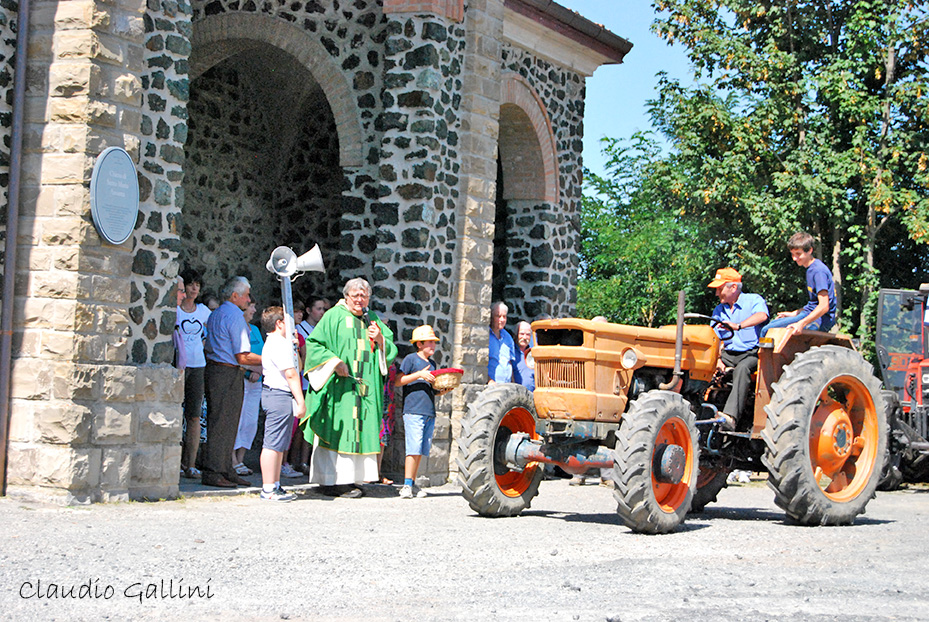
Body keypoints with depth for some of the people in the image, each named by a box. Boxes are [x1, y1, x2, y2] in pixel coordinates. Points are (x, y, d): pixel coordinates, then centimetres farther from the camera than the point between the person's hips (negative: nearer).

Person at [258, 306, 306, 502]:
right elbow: (291, 374, -18)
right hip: (281, 396, -11)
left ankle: (274, 486, 20)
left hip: (270, 392, 11)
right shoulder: (282, 344, -14)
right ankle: (269, 489, -7)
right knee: (273, 444, -9)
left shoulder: (269, 344, 19)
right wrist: (300, 401, -19)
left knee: (278, 445, 15)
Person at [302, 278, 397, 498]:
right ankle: (331, 481, -7)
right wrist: (334, 362, -15)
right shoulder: (334, 316, 1)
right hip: (340, 385, -5)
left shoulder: (373, 320, 17)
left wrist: (380, 340, -3)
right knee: (338, 430, -8)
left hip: (366, 387, 5)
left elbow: (391, 350, 18)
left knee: (360, 429, 2)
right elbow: (314, 343, -4)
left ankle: (353, 479, 5)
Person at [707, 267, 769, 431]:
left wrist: (738, 325, -40)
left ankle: (730, 416, -53)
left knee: (742, 369, -38)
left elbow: (761, 315, -23)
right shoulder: (718, 311, 18)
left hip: (752, 353, -6)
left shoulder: (754, 300, 1)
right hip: (728, 354, 6)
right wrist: (718, 360, -11)